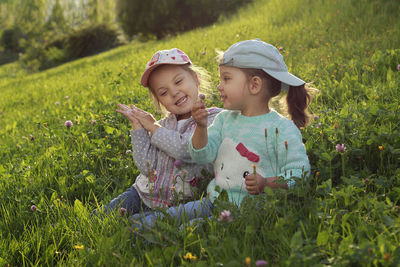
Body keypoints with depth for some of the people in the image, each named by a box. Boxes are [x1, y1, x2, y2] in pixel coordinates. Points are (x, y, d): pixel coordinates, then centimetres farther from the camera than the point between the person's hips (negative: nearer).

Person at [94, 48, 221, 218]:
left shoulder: (213, 119, -9)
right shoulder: (165, 124, 7)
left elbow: (186, 149, -25)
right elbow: (147, 167, -1)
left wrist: (153, 127, -9)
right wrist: (138, 127, -6)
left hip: (177, 204, -5)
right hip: (142, 194, 5)